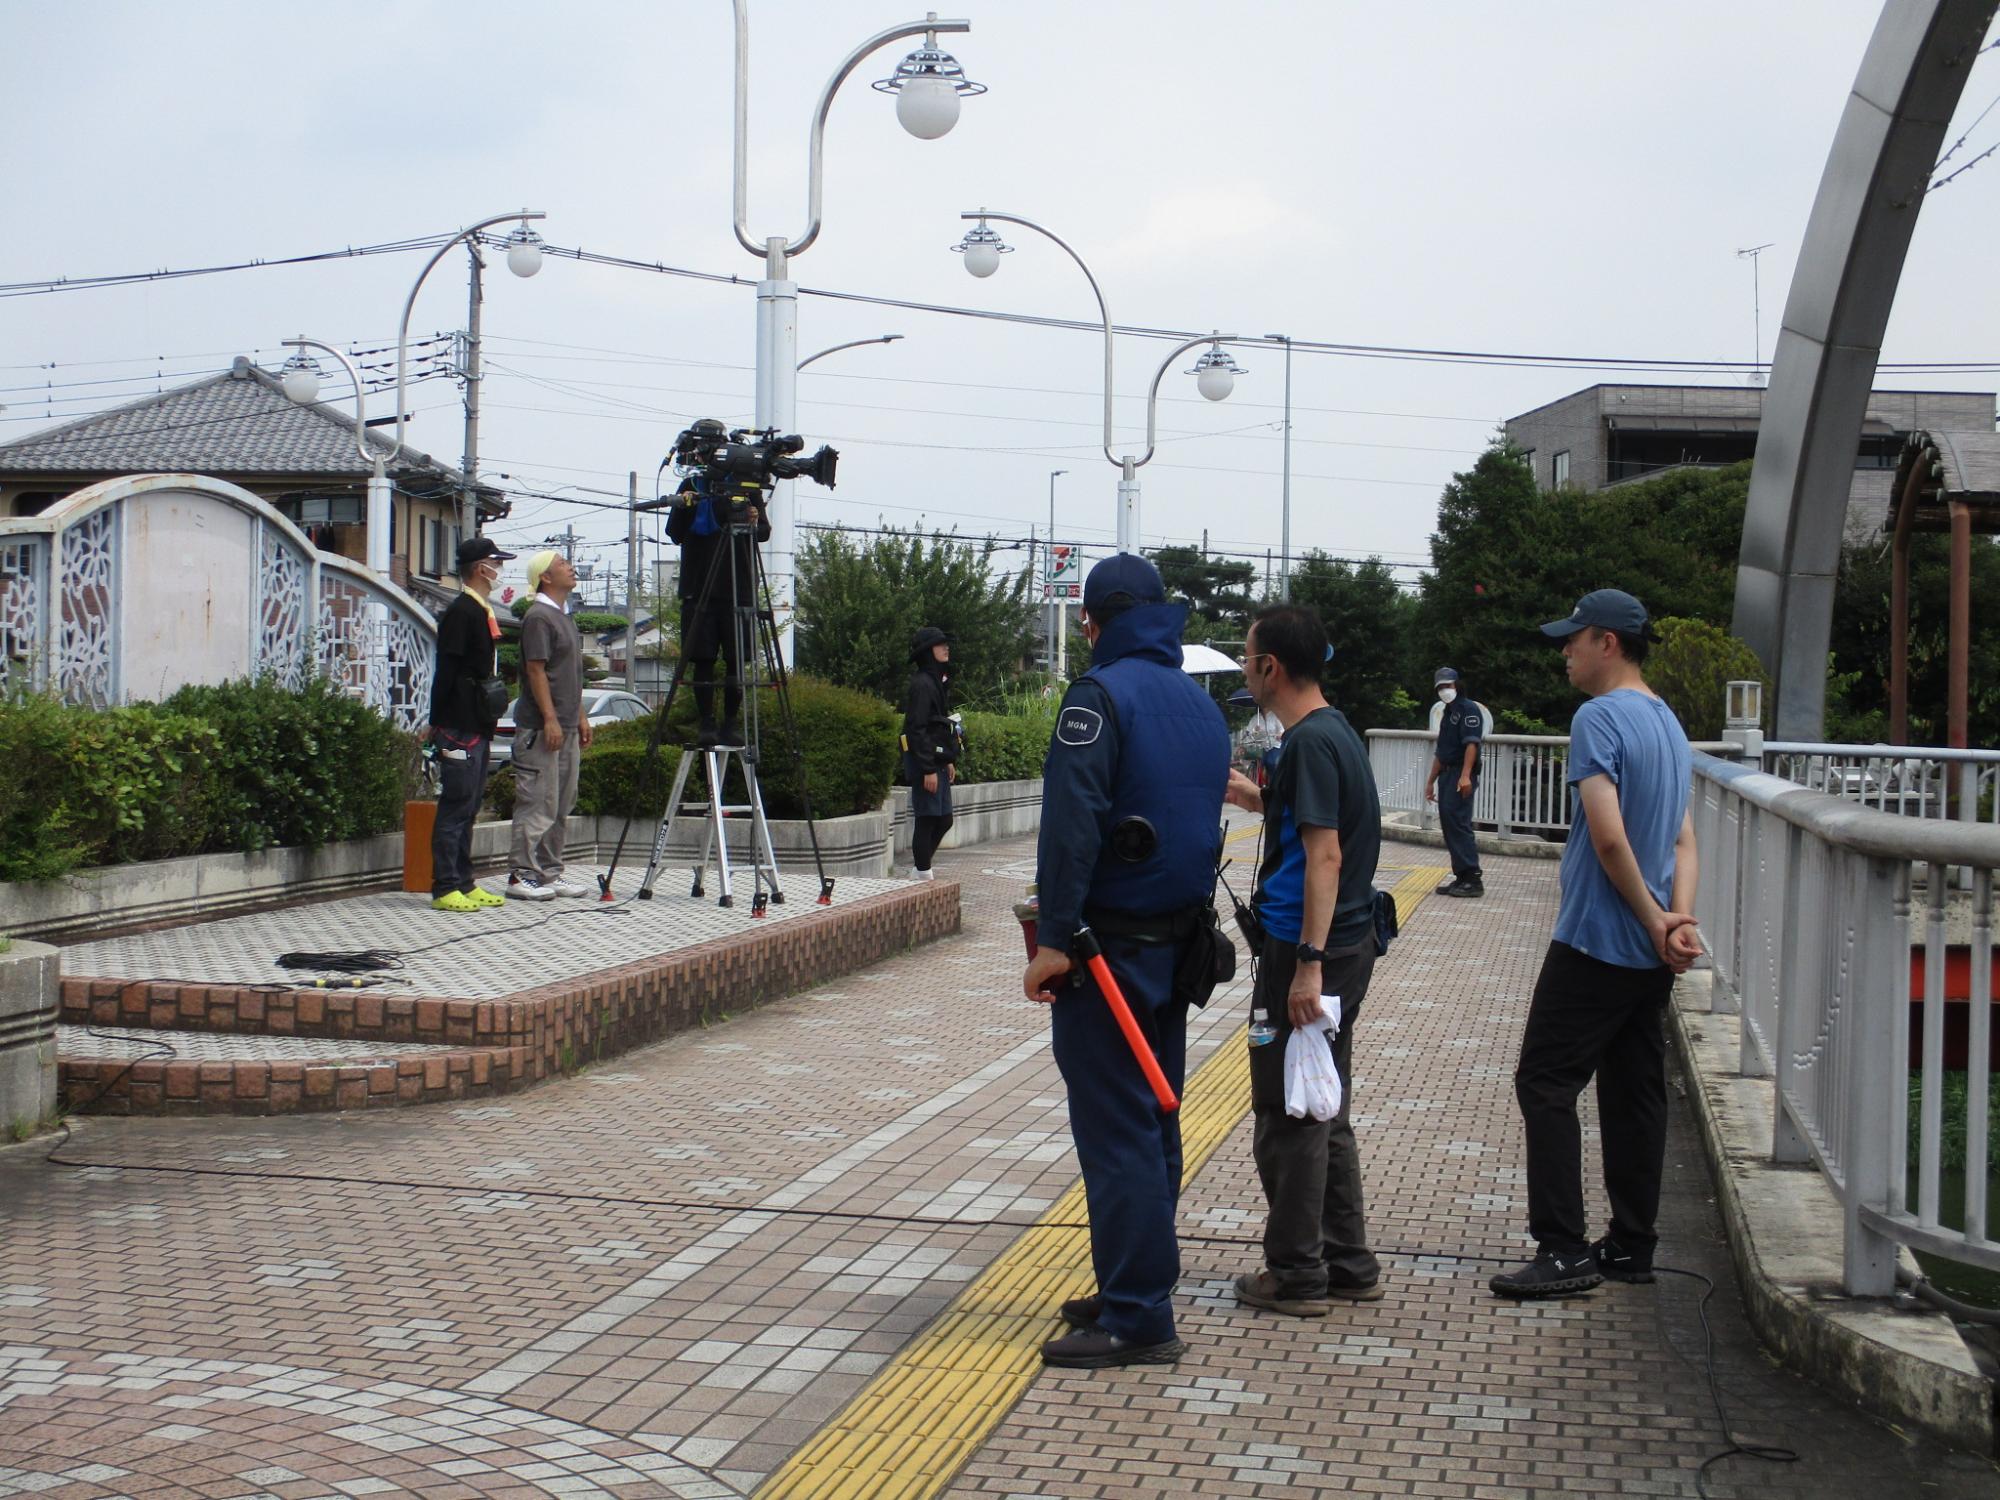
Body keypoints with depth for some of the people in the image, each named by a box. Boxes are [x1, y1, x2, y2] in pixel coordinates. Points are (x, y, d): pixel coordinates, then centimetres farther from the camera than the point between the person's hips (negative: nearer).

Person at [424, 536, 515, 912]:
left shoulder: (484, 612, 17)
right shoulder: (461, 612, -13)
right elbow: (446, 670, -17)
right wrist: (436, 723, -18)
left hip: (479, 726, 10)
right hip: (460, 728, -10)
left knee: (469, 806, 12)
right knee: (455, 806, -7)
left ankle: (464, 883, 17)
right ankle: (445, 888, -4)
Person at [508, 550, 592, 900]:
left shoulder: (564, 616, 19)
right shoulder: (538, 617, -11)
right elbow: (536, 670, -17)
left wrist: (580, 717, 21)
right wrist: (550, 719, -21)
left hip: (565, 727, 10)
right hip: (541, 727, -10)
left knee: (561, 805, 11)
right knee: (538, 804, -9)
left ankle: (549, 873, 16)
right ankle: (523, 875, -5)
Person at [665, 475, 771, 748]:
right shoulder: (692, 486, 6)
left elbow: (765, 533, 5)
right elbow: (675, 535, 3)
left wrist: (754, 523, -17)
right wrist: (683, 508, -16)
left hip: (738, 589, 0)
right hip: (699, 589, 0)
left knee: (736, 660, -1)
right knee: (703, 661, -3)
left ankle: (731, 724, 6)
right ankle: (707, 726, 0)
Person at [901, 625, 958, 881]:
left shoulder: (939, 681, 16)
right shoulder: (921, 683, -15)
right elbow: (917, 729, -19)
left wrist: (950, 760, 18)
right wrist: (928, 769, -21)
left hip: (938, 761, 10)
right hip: (924, 762, -10)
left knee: (944, 821, 12)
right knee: (926, 820, -4)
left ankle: (920, 871, 20)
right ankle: (924, 875, 2)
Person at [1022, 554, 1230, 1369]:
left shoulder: (1101, 694, -12)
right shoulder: (1201, 703, 14)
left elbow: (1072, 822, -22)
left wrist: (1054, 937, -22)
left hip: (1111, 944, -9)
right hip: (1178, 944, 9)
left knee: (1115, 1129, -7)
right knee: (1153, 1124, 15)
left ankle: (1135, 1319, -6)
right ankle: (1131, 1291, 25)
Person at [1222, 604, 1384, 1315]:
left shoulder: (1311, 741, -18)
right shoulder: (1333, 730, 12)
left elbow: (1324, 854, -24)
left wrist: (1308, 963, -26)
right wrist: (1252, 796, 31)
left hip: (1305, 949, -10)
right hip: (1345, 943, 10)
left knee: (1287, 1117, 0)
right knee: (1325, 1111, 17)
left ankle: (1297, 1275, 7)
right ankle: (1347, 1263, 24)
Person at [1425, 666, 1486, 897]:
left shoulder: (1468, 709, -6)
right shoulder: (1447, 713, 22)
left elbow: (1471, 744, -18)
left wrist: (1465, 776, -28)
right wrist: (1431, 781, 25)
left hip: (1461, 777, -9)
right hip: (1447, 775, 9)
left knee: (1458, 823, -16)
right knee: (1449, 825, 7)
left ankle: (1473, 878, -17)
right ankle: (1461, 877, 11)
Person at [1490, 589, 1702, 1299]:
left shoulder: (1599, 718, -14)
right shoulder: (1668, 722, 14)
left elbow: (1610, 838, -21)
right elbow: (1684, 840, 9)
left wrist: (1654, 922, -12)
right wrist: (1678, 918, -4)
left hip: (1596, 942, -9)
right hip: (1651, 955, 9)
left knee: (1546, 1082, -4)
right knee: (1634, 1092, 13)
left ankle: (1563, 1249, -7)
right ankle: (1632, 1246, 18)